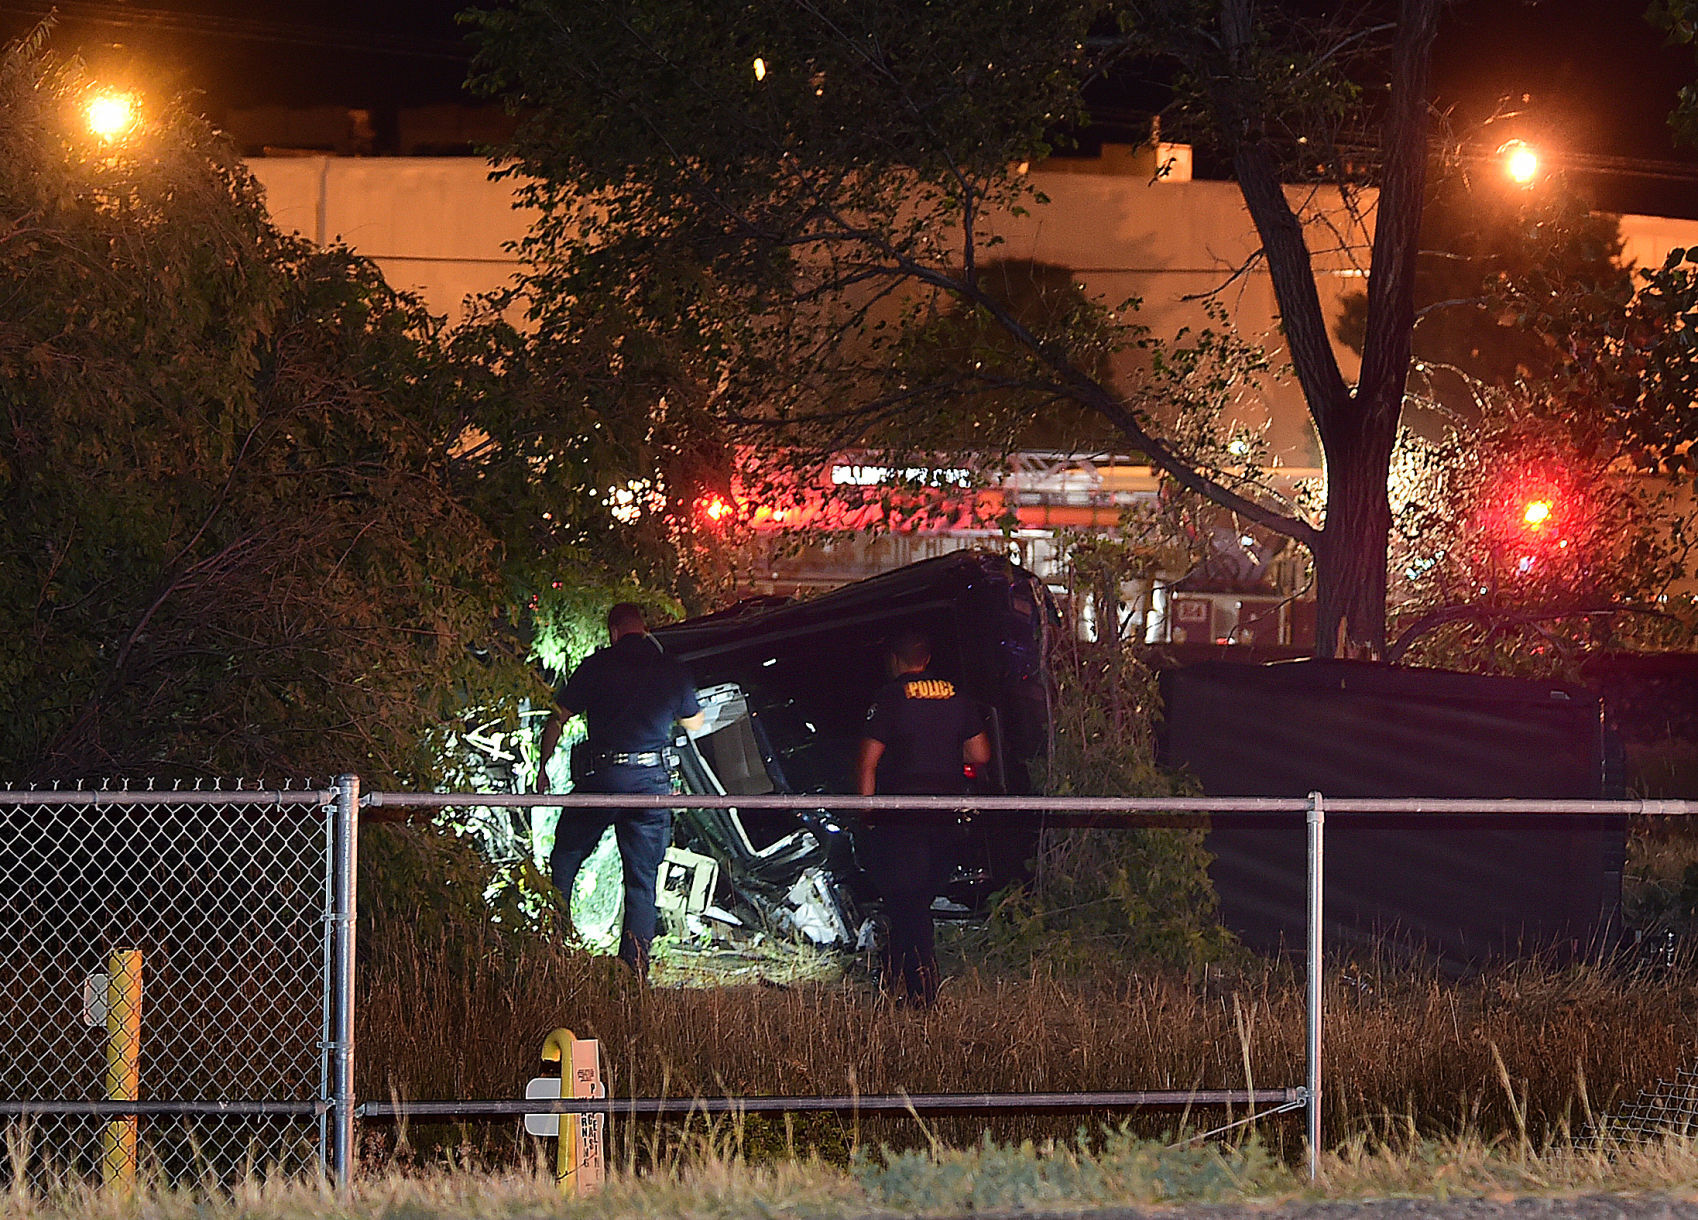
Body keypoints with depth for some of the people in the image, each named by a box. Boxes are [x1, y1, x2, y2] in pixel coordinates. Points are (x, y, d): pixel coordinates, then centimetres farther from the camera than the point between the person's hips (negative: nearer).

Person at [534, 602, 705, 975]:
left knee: (564, 862, 14)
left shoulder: (597, 666, 1)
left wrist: (543, 767, 16)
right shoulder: (673, 671, 8)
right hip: (652, 781, 2)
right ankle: (635, 961, -3)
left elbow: (557, 719, 3)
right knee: (642, 879, 5)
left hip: (600, 776, -2)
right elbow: (694, 722, 24)